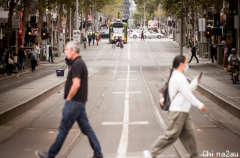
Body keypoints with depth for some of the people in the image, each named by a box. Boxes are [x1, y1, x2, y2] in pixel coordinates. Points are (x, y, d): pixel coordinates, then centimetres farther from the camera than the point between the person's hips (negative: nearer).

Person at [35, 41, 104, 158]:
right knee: (86, 128, 11)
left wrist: (68, 98, -14)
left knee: (63, 129, -1)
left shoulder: (77, 64, -17)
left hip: (74, 102, -10)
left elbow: (76, 84, -25)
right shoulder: (80, 62, 15)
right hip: (80, 102, 10)